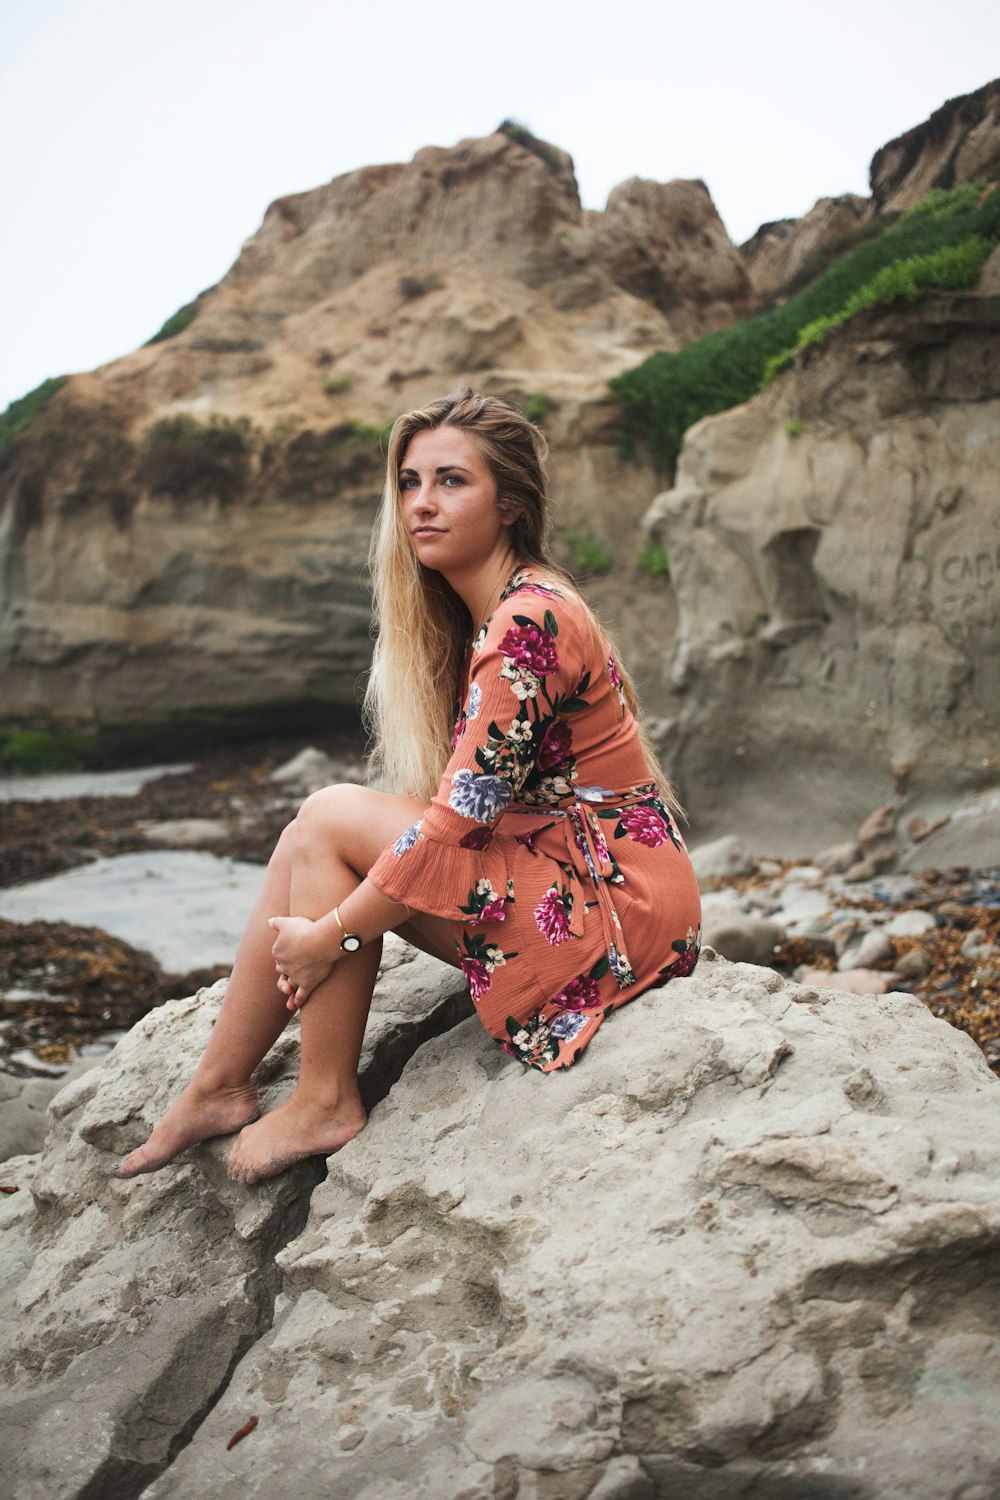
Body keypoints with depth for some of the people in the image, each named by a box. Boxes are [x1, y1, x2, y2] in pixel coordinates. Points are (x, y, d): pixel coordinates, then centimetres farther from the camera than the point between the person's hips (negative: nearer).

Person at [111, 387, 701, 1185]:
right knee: (308, 838, -1)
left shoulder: (529, 621, -18)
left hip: (615, 903, -9)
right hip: (559, 873, 9)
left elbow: (459, 818, -21)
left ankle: (326, 1101, -3)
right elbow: (459, 801, 14)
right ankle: (217, 1090, 7)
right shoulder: (473, 618, 11)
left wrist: (334, 931, -13)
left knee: (333, 819, -13)